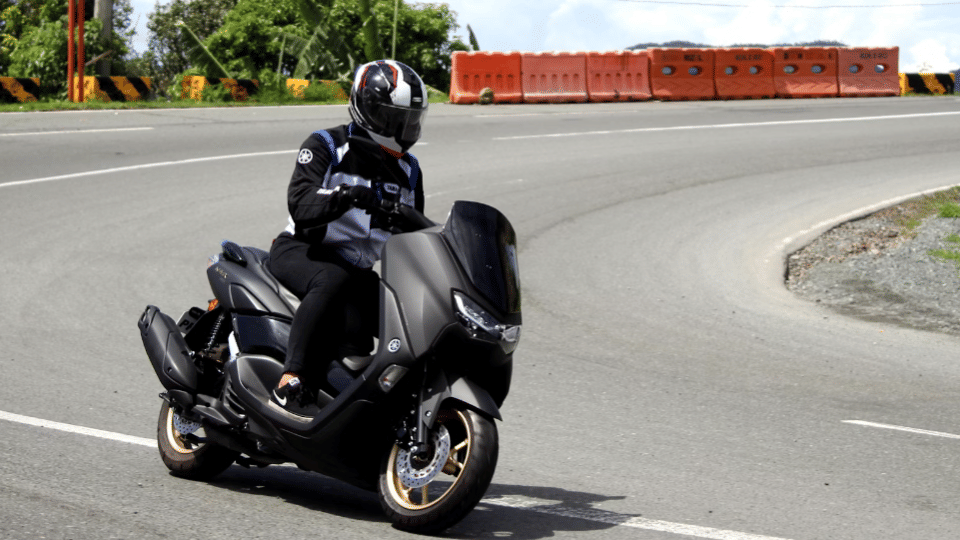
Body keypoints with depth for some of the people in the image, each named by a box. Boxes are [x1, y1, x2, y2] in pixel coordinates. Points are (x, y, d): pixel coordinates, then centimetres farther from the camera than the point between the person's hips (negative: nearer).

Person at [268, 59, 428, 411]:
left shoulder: (408, 171, 13)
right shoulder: (326, 147, -6)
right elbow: (300, 205, -22)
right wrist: (346, 195, -40)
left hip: (357, 269, 6)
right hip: (300, 251, -6)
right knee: (334, 280, -38)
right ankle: (291, 376, -42)